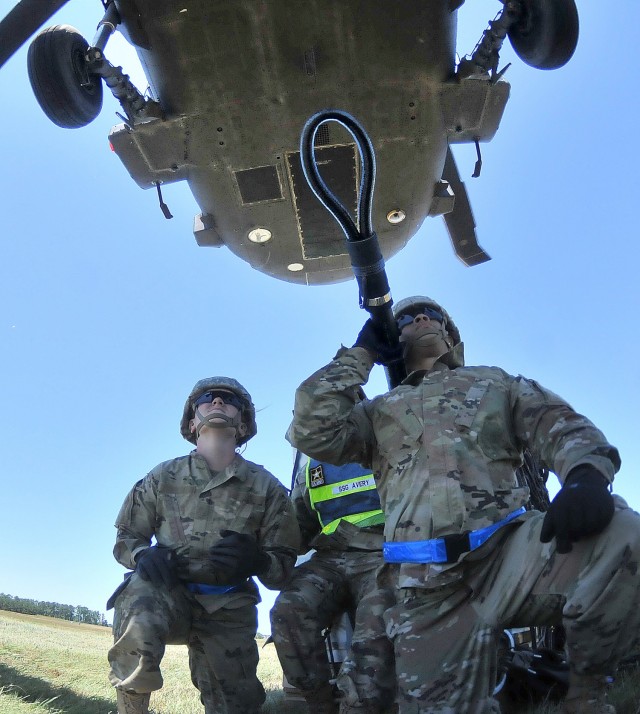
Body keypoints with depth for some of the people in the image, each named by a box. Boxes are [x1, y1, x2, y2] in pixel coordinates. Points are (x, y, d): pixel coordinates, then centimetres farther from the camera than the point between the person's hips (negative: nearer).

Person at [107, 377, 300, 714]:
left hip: (229, 608, 1)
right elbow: (126, 538, 8)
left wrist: (256, 561, -23)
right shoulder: (164, 477, 1)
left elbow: (284, 565, 0)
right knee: (136, 607, -34)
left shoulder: (267, 488, -1)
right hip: (168, 591, -1)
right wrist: (145, 556, -16)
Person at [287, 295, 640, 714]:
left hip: (511, 549, 0)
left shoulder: (496, 383, 22)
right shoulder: (378, 412, 21)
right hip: (428, 586, 1)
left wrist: (587, 476, -18)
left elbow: (562, 427, 7)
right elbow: (313, 431, 3)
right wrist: (360, 353, 12)